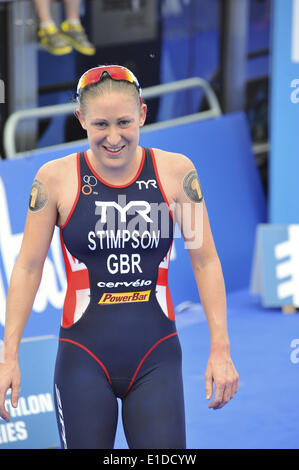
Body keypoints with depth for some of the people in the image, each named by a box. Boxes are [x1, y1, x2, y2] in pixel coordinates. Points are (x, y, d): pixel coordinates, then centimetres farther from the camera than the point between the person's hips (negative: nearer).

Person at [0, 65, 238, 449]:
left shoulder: (176, 172, -2)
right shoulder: (56, 178, -4)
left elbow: (205, 262, 3)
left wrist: (220, 350, -2)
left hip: (156, 358, 1)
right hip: (84, 359, -1)